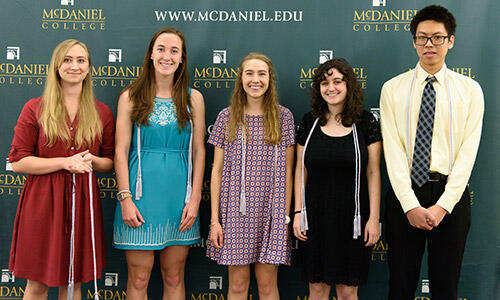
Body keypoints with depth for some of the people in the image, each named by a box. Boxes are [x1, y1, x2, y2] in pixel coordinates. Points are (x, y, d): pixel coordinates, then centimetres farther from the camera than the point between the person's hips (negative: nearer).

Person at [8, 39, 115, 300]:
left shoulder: (102, 113, 7)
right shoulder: (35, 109, 0)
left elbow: (111, 162, 13)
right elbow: (17, 162, -5)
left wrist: (91, 161, -9)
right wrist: (65, 162, -14)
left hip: (82, 201, 2)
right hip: (42, 201, -2)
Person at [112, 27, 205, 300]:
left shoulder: (193, 98, 7)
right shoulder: (130, 97, 3)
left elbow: (199, 151, 6)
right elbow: (121, 151, 0)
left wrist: (195, 198, -2)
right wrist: (125, 198, -9)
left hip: (179, 194, 2)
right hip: (142, 191, -1)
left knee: (174, 278, 9)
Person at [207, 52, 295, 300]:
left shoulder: (283, 117, 3)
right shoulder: (227, 117, 3)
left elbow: (287, 171, 3)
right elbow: (217, 170, 3)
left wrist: (286, 216, -2)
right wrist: (215, 219, -2)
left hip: (270, 210, 0)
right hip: (235, 211, 0)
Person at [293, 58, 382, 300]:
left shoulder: (365, 122, -1)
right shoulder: (309, 122, 4)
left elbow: (373, 173, -1)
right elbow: (300, 170, 7)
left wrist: (374, 217, -5)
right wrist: (298, 213, 2)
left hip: (352, 218, -2)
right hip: (315, 218, 2)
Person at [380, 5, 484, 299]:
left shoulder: (470, 90, 4)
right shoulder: (393, 89, 4)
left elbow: (468, 152, -3)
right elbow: (393, 150, -4)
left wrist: (442, 206, -12)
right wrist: (411, 205, -13)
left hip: (450, 193, 0)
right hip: (404, 194, 0)